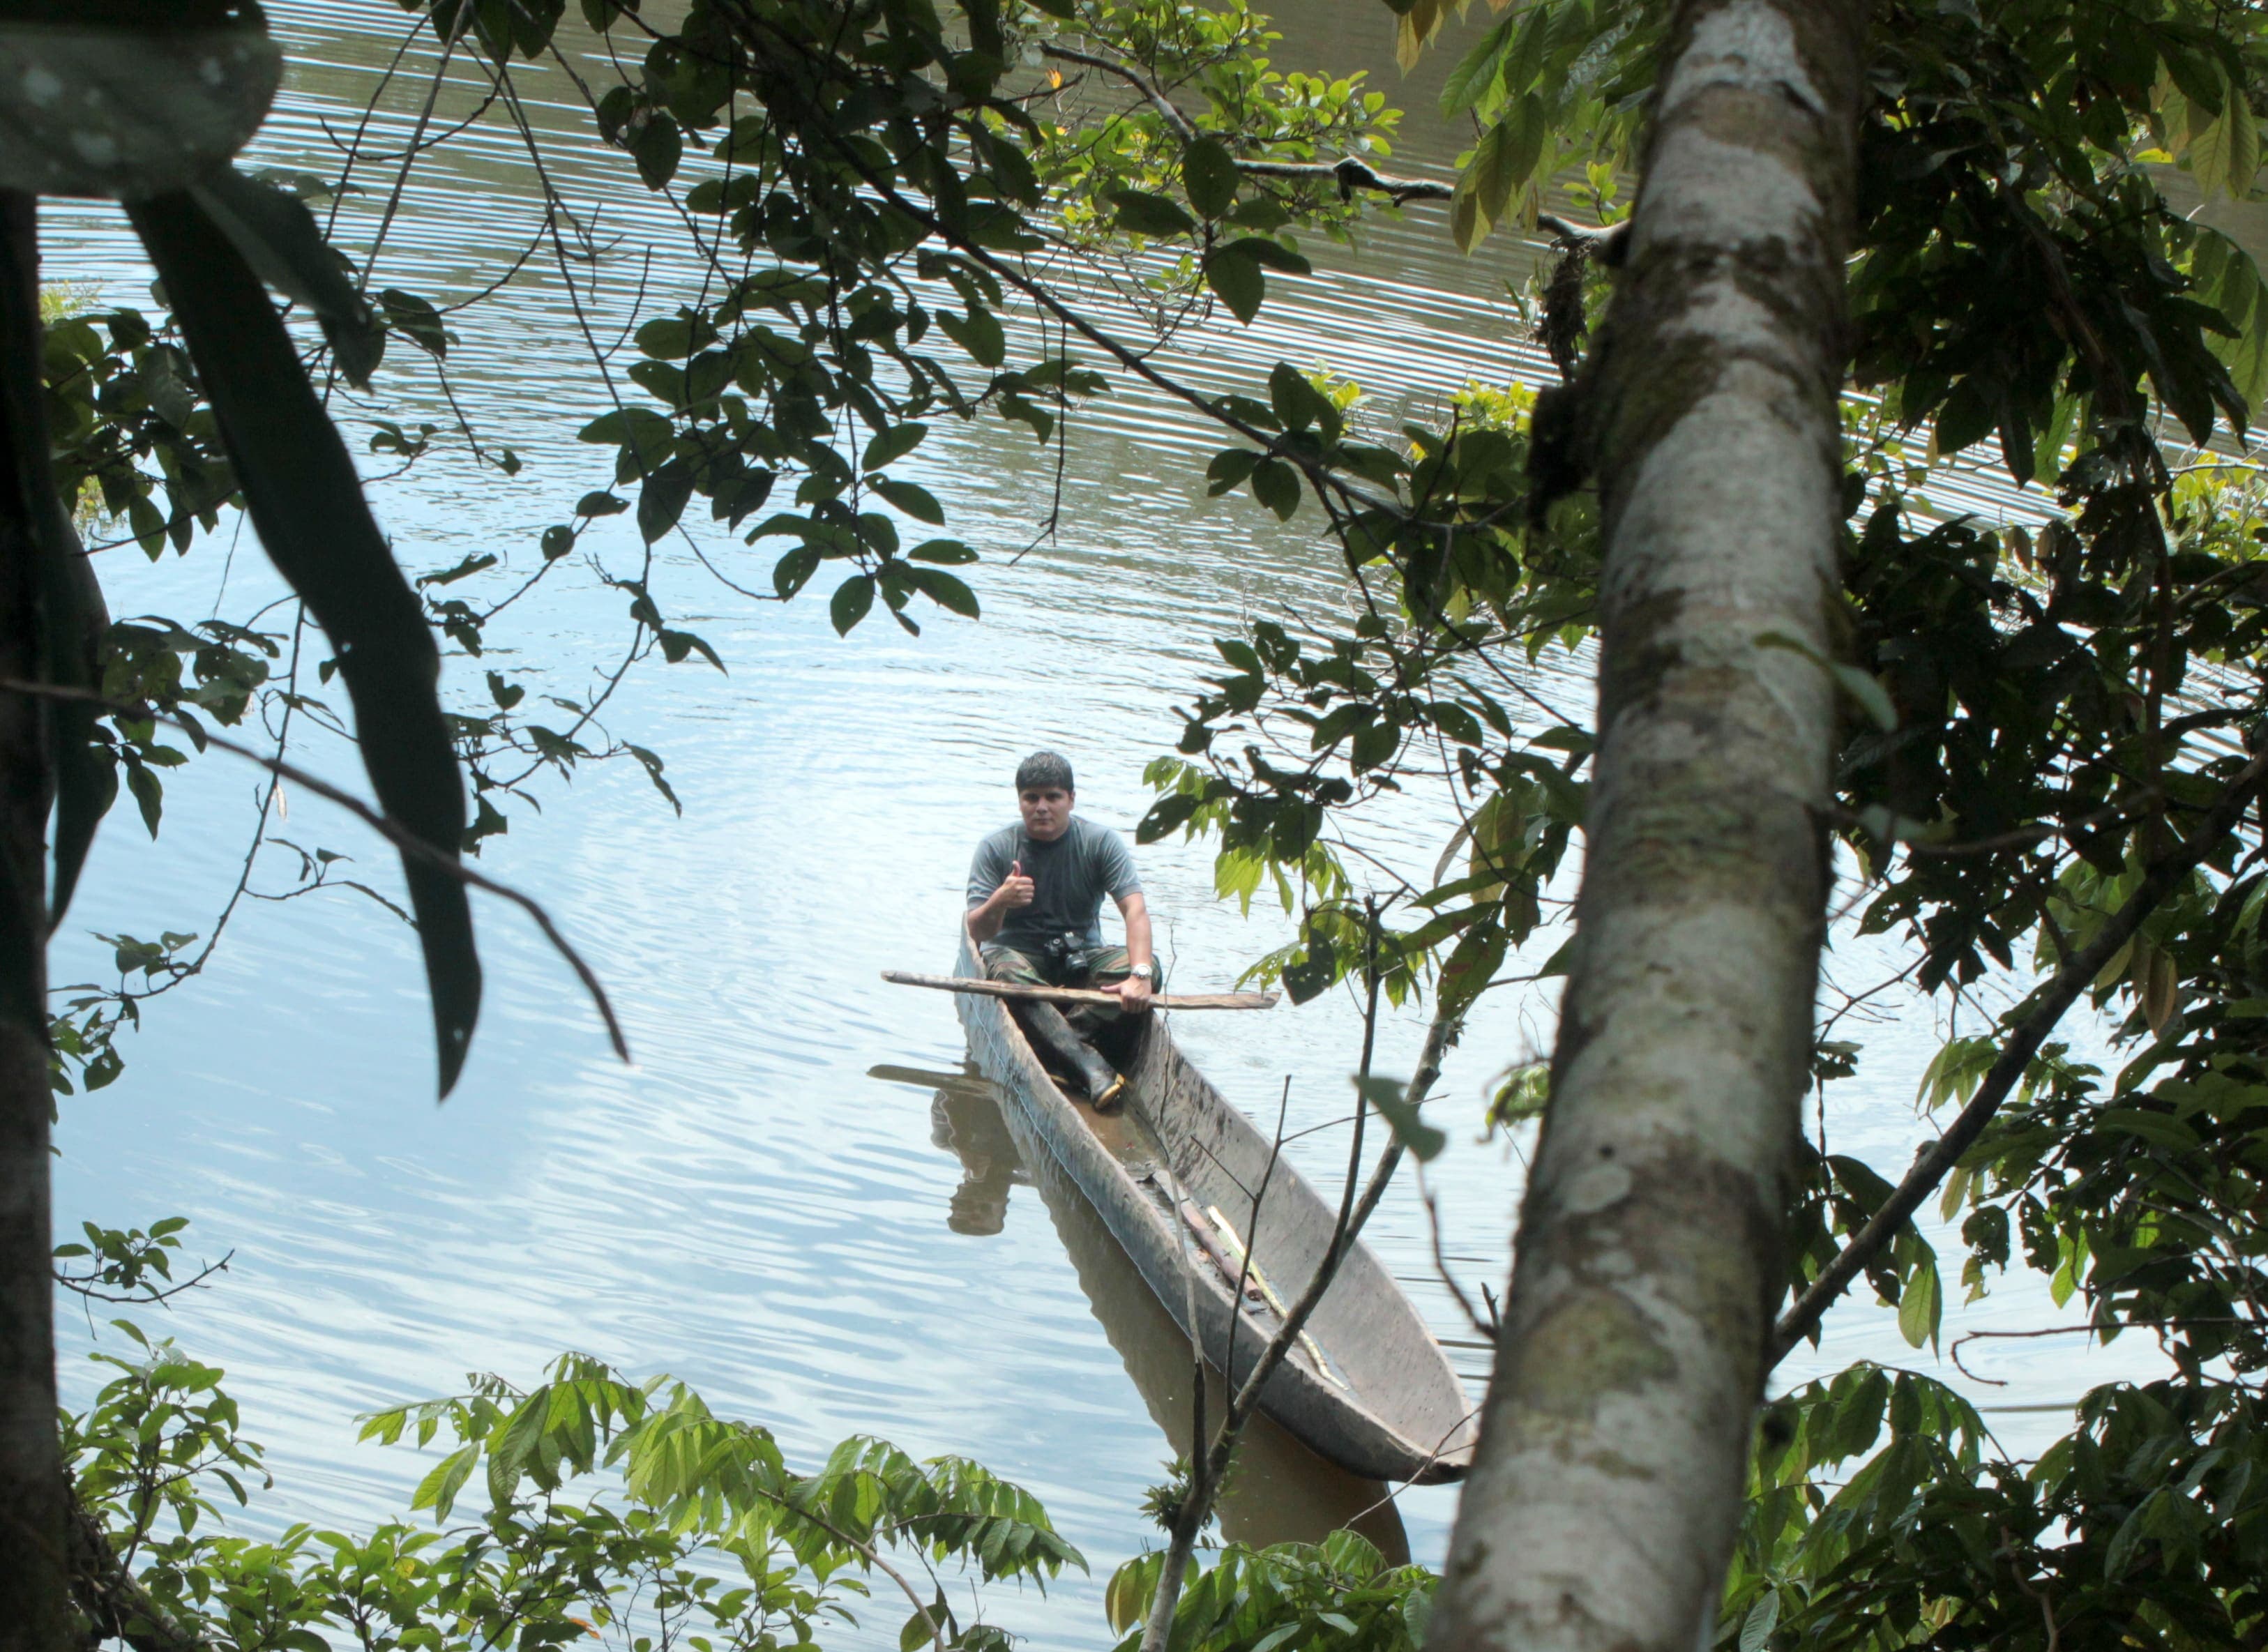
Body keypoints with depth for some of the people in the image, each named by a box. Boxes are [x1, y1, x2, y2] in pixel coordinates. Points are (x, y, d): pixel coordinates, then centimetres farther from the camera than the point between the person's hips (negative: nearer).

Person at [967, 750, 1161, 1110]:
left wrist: (1140, 974, -36)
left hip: (1080, 958, 2)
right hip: (1019, 955, -2)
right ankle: (1088, 1063, -49)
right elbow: (977, 933, -14)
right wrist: (999, 903, -38)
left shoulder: (1101, 842, -5)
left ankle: (1051, 1039, -37)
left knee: (1149, 966, -25)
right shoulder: (996, 848, -6)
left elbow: (1135, 910, -18)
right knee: (1005, 967, -37)